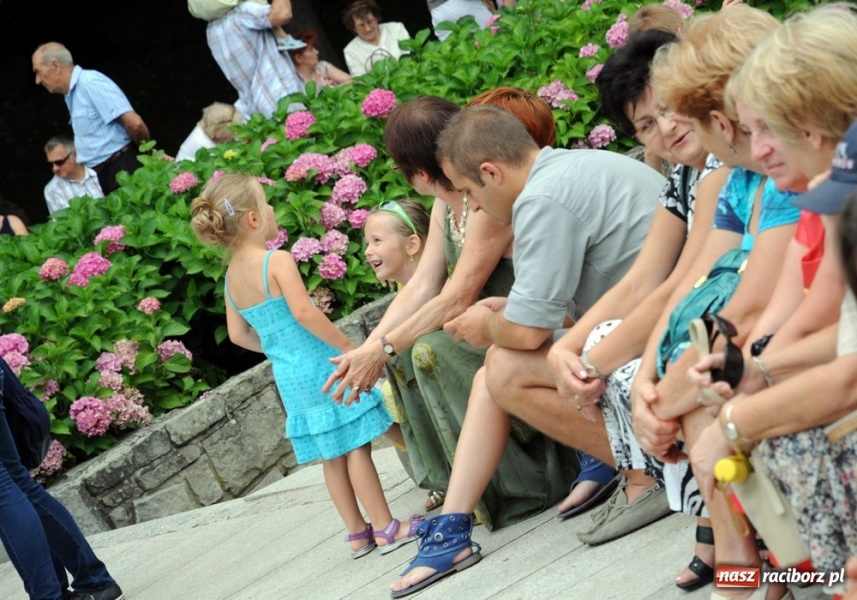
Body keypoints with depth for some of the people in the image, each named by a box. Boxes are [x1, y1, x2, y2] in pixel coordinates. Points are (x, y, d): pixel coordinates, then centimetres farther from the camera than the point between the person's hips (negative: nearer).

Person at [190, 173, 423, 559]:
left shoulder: (231, 276, 6)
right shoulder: (276, 261, -17)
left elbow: (238, 334, 12)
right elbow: (304, 313, -25)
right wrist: (349, 348, -18)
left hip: (289, 376, 8)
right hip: (321, 366, -8)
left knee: (334, 455, 15)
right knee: (357, 446, 0)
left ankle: (358, 533, 21)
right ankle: (385, 528, 4)